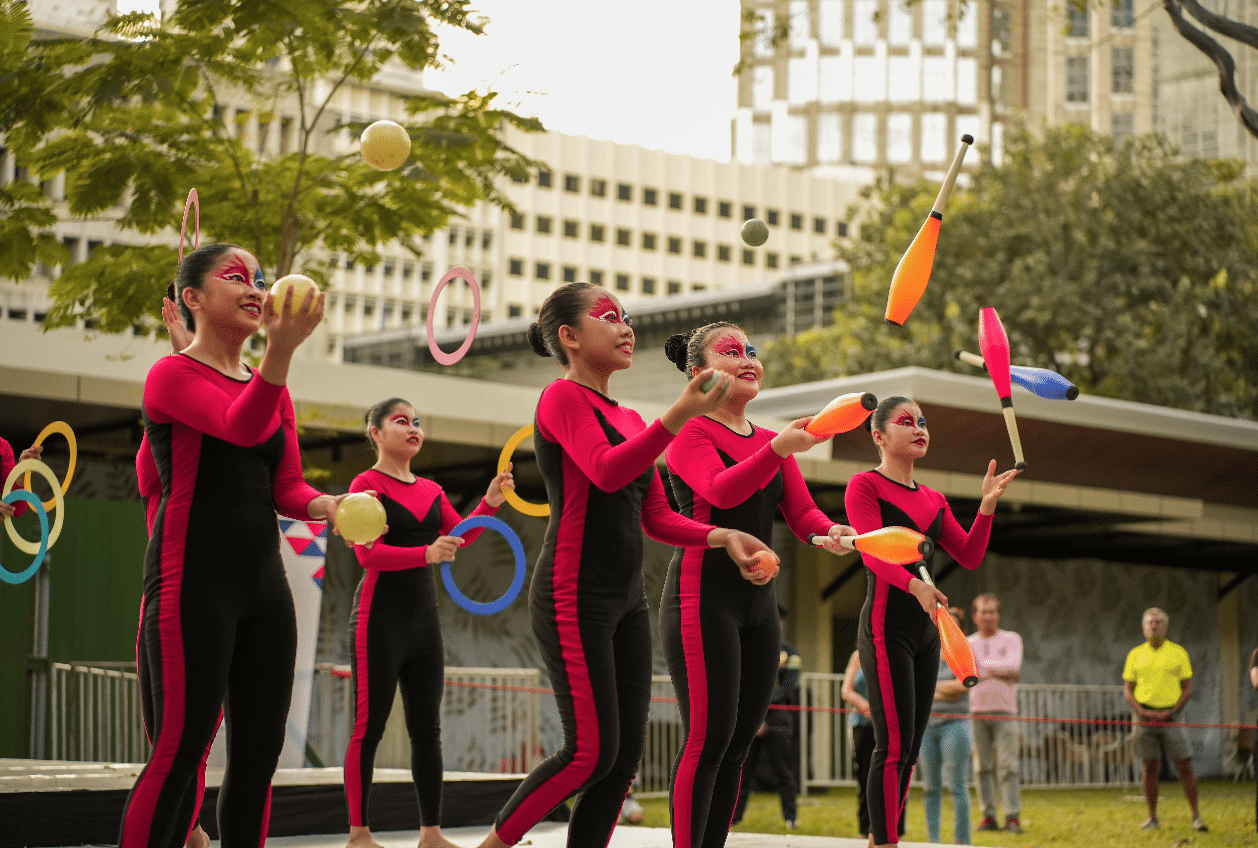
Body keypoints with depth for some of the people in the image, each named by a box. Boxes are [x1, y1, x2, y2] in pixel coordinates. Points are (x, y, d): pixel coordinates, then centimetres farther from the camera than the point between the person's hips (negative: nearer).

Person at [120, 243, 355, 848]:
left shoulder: (272, 391, 19)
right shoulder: (172, 374, -4)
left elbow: (287, 488, 13)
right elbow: (241, 428, -23)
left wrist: (326, 505, -10)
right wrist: (281, 347, -40)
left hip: (263, 582, 7)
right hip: (193, 583, -7)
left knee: (259, 750, 6)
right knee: (180, 750, -11)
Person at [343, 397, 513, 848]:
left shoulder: (431, 490, 15)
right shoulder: (367, 483, -5)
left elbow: (460, 536, 5)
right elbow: (368, 553, -16)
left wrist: (489, 504, -10)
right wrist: (426, 554, -29)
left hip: (425, 617, 7)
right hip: (379, 617, -7)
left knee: (427, 728, 7)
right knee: (369, 726, -5)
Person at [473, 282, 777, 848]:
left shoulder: (630, 420, 19)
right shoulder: (563, 397, -6)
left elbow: (656, 518, 17)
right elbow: (606, 472, -23)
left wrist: (722, 536, 0)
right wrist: (680, 415, -32)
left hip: (627, 600, 9)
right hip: (574, 596, -9)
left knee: (627, 754, 4)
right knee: (592, 752, -11)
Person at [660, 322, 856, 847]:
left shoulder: (770, 442, 18)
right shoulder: (690, 431, -3)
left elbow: (803, 514, 10)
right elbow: (721, 491, -22)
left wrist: (832, 531, -12)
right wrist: (779, 449, -36)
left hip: (759, 601, 7)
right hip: (702, 597, -7)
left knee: (740, 740, 6)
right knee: (708, 737, -13)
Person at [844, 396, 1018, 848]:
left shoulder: (933, 500, 19)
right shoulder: (865, 485, -2)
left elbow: (970, 557, 11)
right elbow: (874, 553, -17)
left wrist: (987, 506, -3)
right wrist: (914, 584, -34)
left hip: (925, 628, 8)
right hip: (886, 624, -8)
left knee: (908, 748, 6)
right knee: (894, 745, -14)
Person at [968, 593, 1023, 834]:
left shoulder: (1011, 639, 8)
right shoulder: (967, 643, 10)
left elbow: (1013, 665, -10)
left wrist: (982, 664, -6)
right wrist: (1001, 671, -9)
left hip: (1004, 710, -1)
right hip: (977, 712, 2)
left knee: (1007, 765, -9)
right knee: (983, 766, 0)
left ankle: (1013, 816, -12)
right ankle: (989, 815, 4)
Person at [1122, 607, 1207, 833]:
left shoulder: (1178, 653, 4)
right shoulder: (1135, 654, 8)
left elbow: (1187, 689, 3)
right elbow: (1127, 690, 8)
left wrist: (1172, 713, -10)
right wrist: (1142, 712, -8)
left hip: (1171, 716, -1)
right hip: (1144, 717, 1)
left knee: (1184, 767, -5)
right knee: (1150, 767, 3)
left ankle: (1195, 816, 2)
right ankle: (1152, 817, 11)